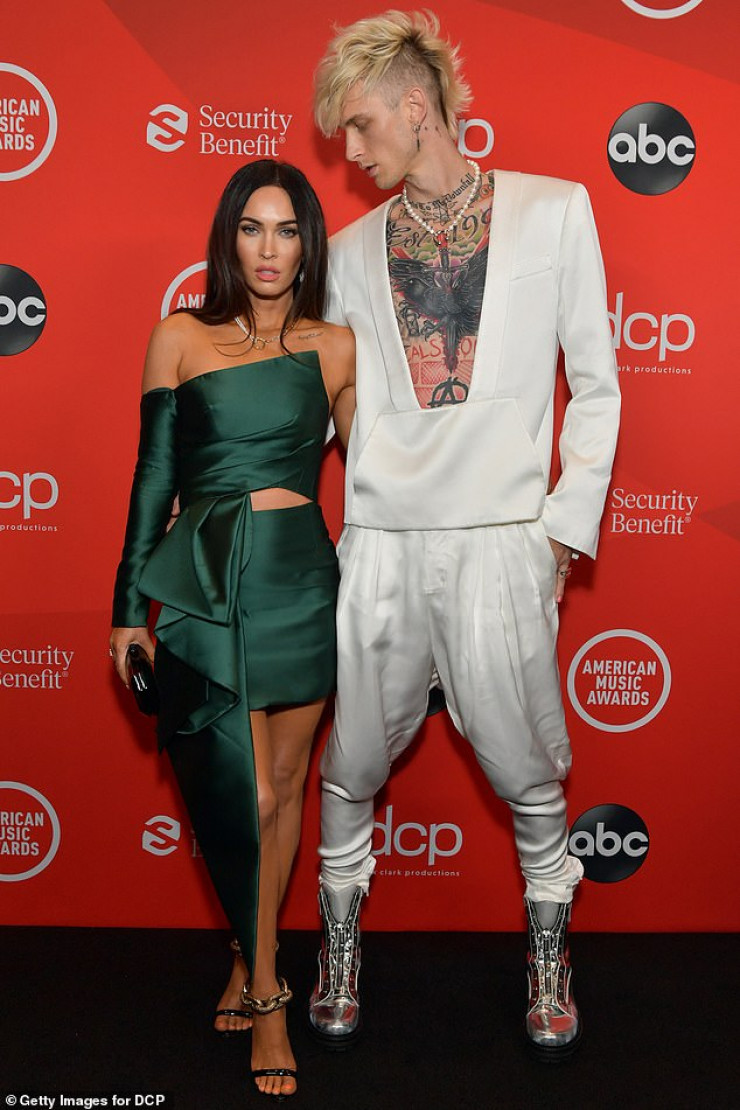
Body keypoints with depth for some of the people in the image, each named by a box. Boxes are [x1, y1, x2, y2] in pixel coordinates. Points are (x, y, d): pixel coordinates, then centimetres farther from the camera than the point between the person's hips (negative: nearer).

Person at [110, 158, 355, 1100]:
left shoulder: (335, 347, 6)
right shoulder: (182, 336, 4)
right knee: (240, 795, -5)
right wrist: (129, 607, 5)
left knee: (281, 786, 11)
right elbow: (153, 477, 5)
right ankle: (266, 993, 17)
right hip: (204, 584, -1)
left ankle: (248, 964, 34)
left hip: (303, 581, 2)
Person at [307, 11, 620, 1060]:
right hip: (380, 541, 2)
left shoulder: (554, 212, 7)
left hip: (501, 540, -2)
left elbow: (595, 388, 6)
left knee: (526, 766, 5)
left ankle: (548, 958, 30)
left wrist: (567, 524, -1)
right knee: (353, 763, 9)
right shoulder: (353, 250, 13)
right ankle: (341, 948, 32)